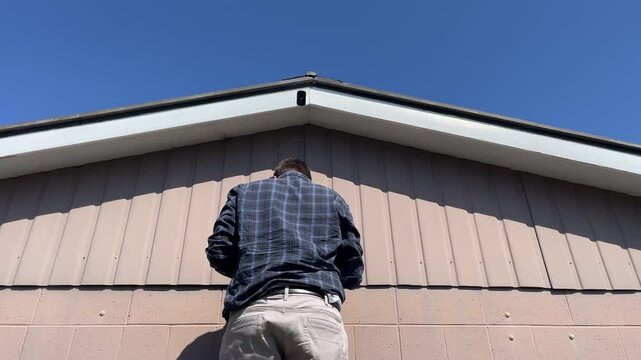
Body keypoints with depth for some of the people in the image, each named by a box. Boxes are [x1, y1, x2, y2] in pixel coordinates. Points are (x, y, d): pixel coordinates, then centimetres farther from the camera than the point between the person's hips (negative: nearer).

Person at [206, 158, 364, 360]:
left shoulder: (243, 192, 26)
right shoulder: (332, 198, 26)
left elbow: (218, 253, 14)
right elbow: (353, 271, 18)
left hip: (251, 310, 1)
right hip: (316, 309, 0)